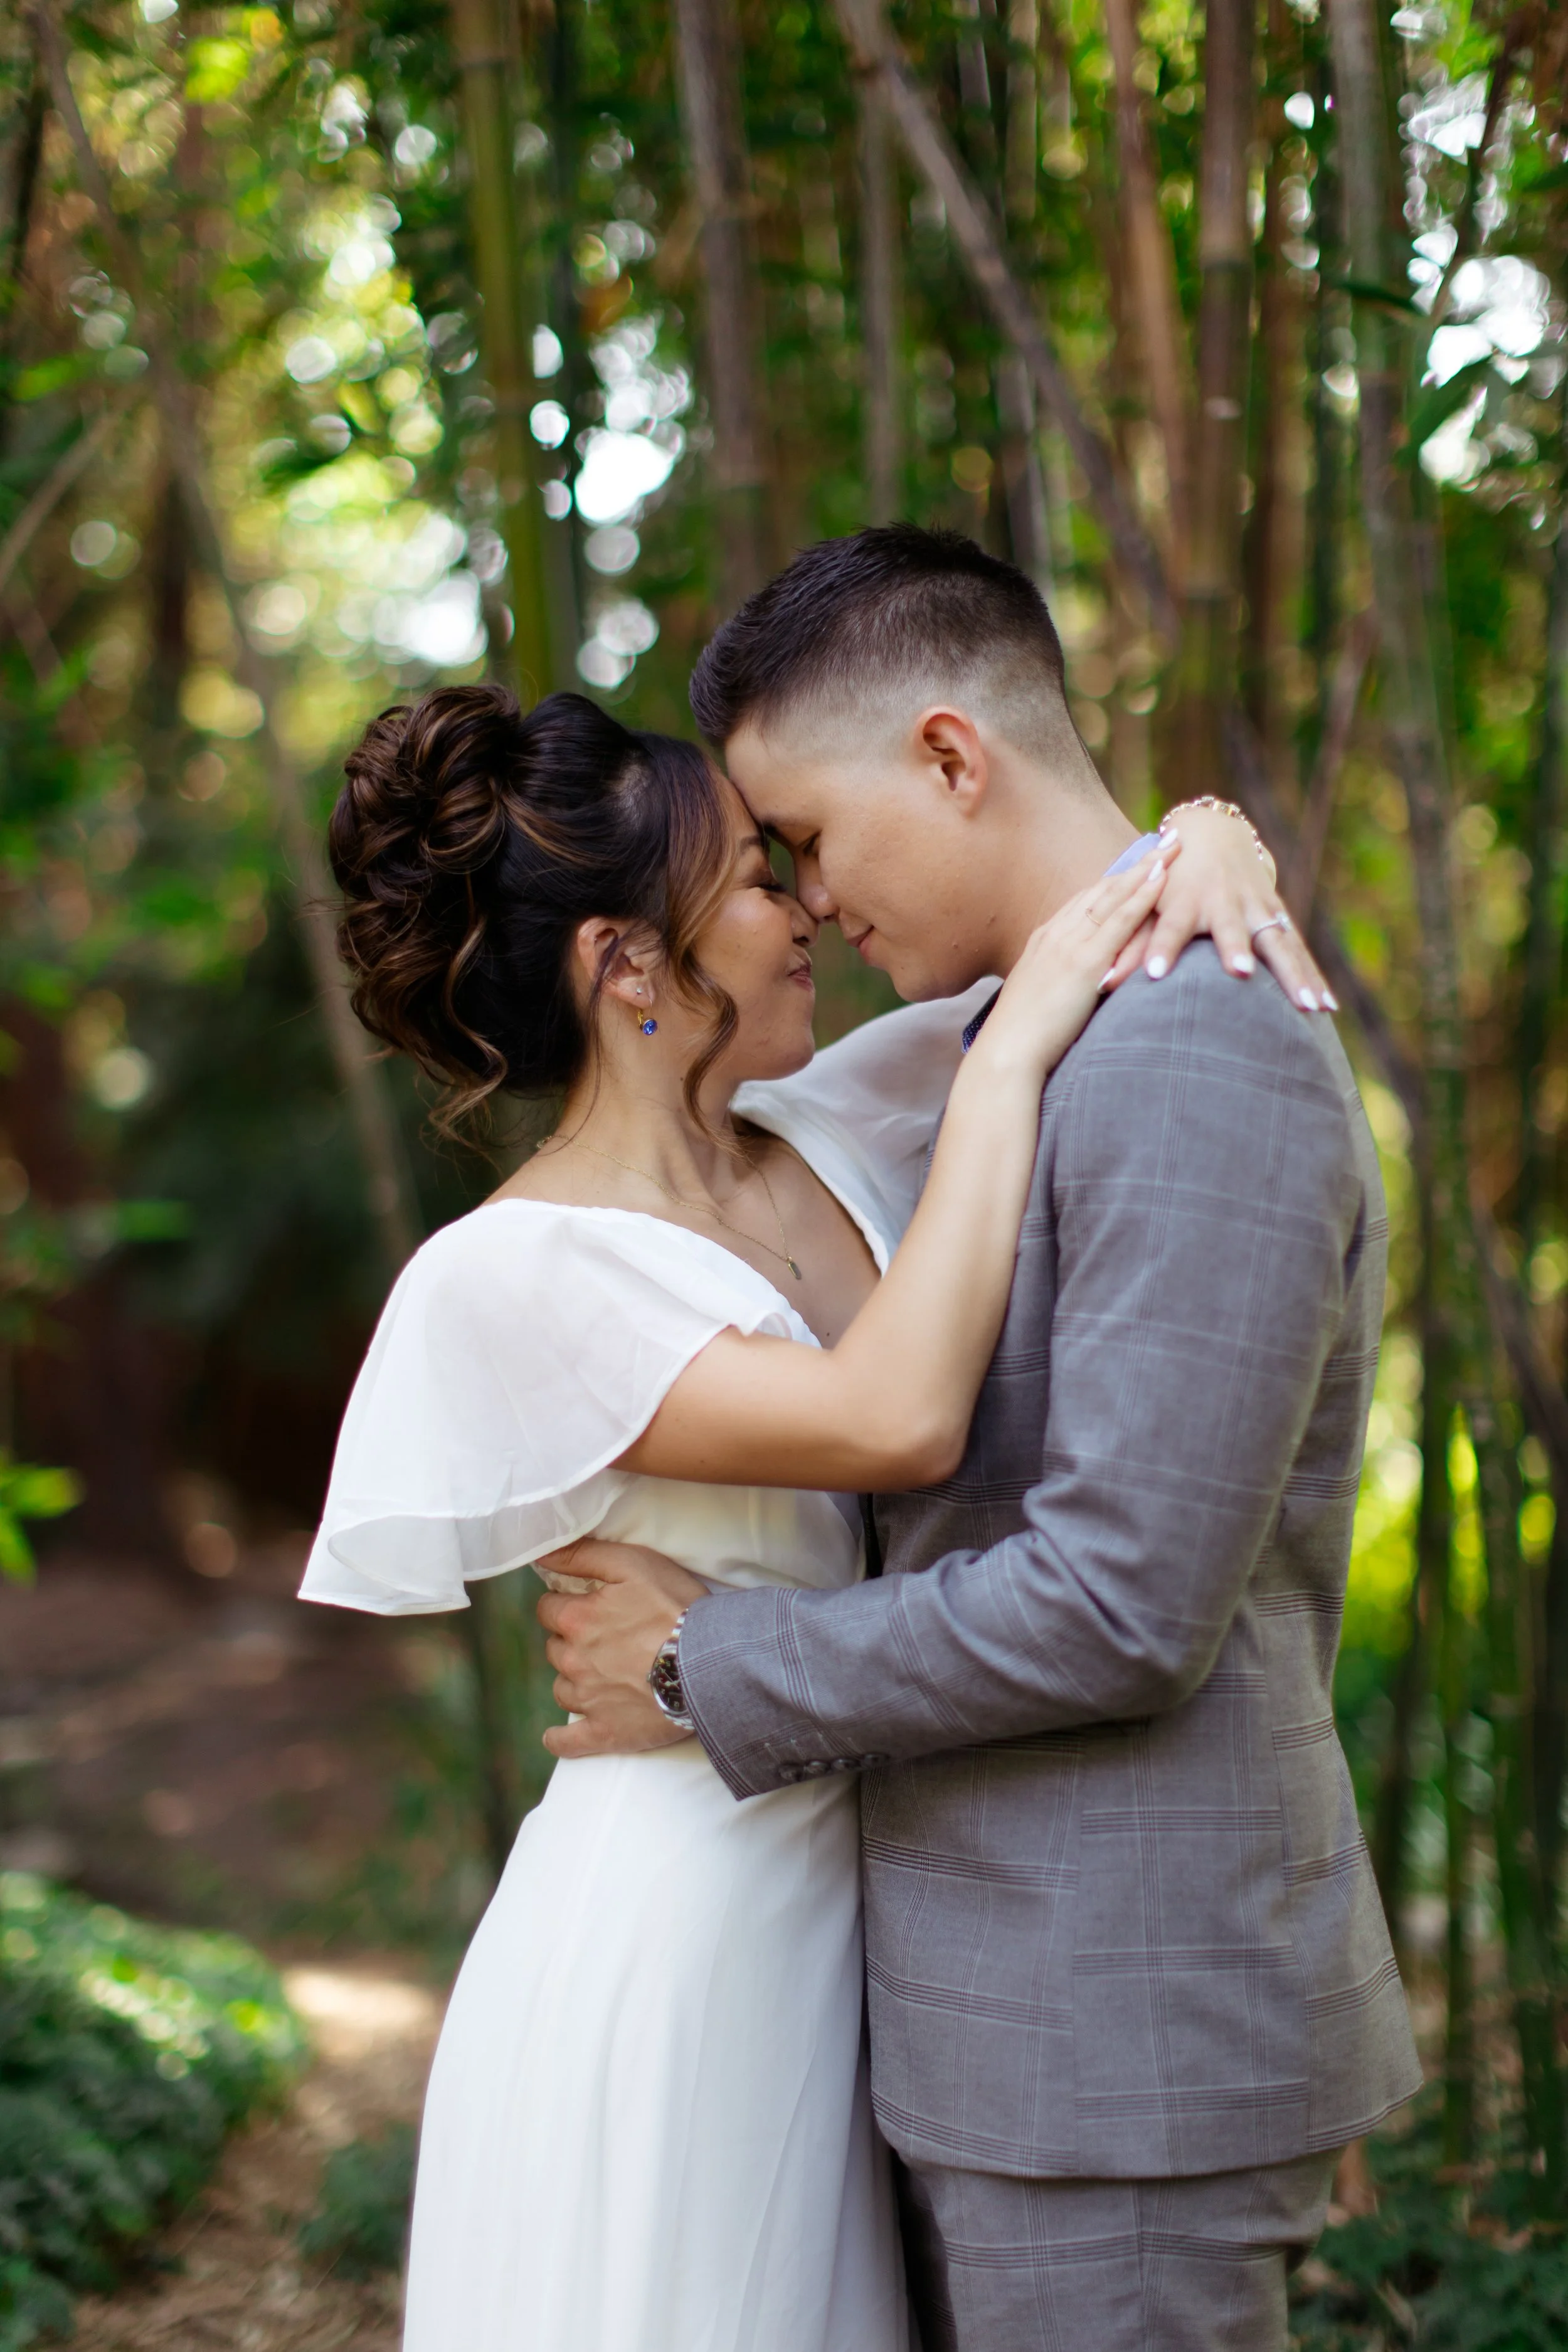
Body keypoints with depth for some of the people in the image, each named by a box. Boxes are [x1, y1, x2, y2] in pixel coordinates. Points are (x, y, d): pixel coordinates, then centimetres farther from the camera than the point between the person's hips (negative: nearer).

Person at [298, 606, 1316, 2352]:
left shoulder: (829, 1142, 3)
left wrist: (1203, 836, -8)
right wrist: (1008, 1056, -22)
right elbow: (897, 1418, -30)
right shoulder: (510, 1276, -17)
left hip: (853, 1926, 7)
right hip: (667, 1929, -6)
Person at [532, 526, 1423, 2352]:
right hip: (1003, 2010, 9)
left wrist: (708, 1674, -13)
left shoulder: (1206, 1060, -19)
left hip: (1121, 2042, -9)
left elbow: (1122, 1606, -23)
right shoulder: (1031, 1053, 13)